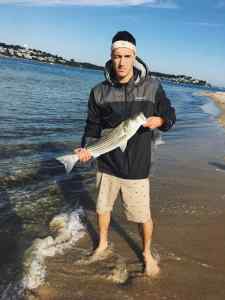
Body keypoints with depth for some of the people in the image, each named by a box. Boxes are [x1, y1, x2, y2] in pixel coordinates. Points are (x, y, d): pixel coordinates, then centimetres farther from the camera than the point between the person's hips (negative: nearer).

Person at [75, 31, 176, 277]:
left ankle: (147, 253, 37)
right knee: (102, 209, 20)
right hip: (106, 165, 2)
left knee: (143, 217, 8)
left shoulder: (152, 87, -6)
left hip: (136, 167, -2)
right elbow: (93, 126, 4)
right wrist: (86, 148, -14)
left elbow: (170, 116, 3)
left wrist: (159, 121, -20)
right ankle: (103, 244, 48)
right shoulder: (99, 91, -2)